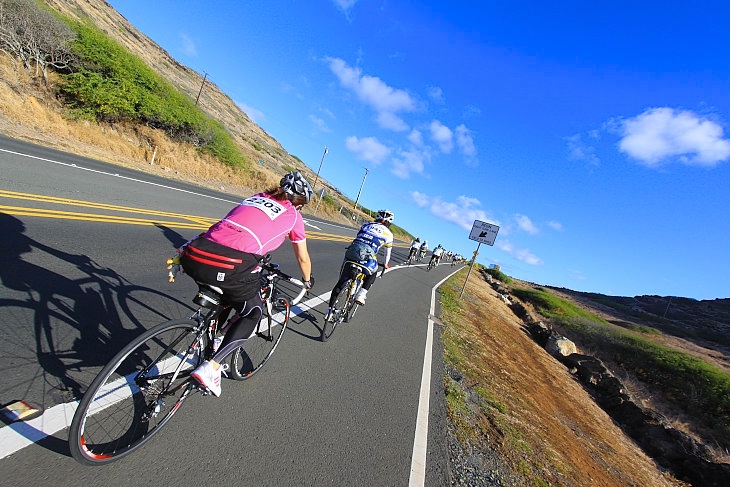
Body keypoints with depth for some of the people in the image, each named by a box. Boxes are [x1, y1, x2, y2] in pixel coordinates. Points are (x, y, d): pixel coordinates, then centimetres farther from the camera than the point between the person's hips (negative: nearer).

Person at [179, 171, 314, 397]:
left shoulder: (256, 197, 27)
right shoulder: (293, 215, 13)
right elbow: (303, 258, 24)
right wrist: (308, 281, 44)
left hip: (194, 258, 6)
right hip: (230, 267, -6)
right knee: (253, 313, 20)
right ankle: (211, 366, 9)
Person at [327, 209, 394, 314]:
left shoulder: (366, 225, 25)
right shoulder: (388, 234, 17)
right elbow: (388, 252, 31)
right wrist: (386, 264, 49)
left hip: (351, 253, 3)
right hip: (367, 259, -3)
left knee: (341, 282, 17)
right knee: (372, 274, 31)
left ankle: (330, 309, 19)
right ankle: (361, 295, 15)